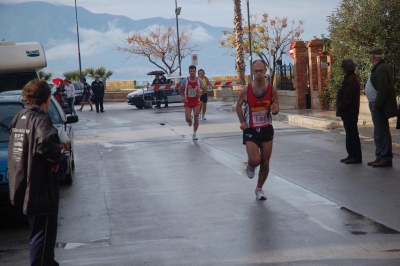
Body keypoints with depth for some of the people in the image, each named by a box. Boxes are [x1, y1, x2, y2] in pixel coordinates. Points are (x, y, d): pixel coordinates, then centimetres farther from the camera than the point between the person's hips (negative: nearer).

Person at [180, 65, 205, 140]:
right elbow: (181, 89, 8)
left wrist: (200, 94, -12)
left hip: (196, 101, 0)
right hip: (188, 102, 0)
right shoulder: (185, 80, -6)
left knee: (196, 118, -3)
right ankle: (190, 121, 32)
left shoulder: (199, 80, -5)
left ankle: (194, 134, 9)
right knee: (188, 119, -7)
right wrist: (182, 96, -8)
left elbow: (203, 89, 8)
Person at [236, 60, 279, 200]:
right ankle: (250, 166, 22)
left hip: (266, 130, 2)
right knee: (255, 160, -16)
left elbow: (276, 108, 3)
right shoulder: (246, 90, -11)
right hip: (250, 130, -2)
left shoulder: (272, 90, -8)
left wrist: (275, 109, -20)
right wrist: (242, 122, -6)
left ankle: (259, 188, 27)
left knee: (265, 163, 6)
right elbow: (238, 106, 5)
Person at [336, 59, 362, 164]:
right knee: (350, 134, 14)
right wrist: (340, 109, 16)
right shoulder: (350, 78, 16)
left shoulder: (351, 80, -18)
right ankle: (351, 155, 20)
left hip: (349, 112, -11)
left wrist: (340, 108, -14)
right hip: (348, 112, 11)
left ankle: (356, 157, -2)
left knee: (352, 134, -6)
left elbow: (347, 98, -22)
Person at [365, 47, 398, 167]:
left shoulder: (381, 69, -17)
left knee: (382, 133, -7)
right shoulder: (378, 68, 16)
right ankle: (380, 157, 22)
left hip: (380, 107, -11)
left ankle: (386, 159, -3)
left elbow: (383, 89, -24)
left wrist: (377, 105, -22)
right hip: (376, 105, 11)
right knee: (379, 133, 15)